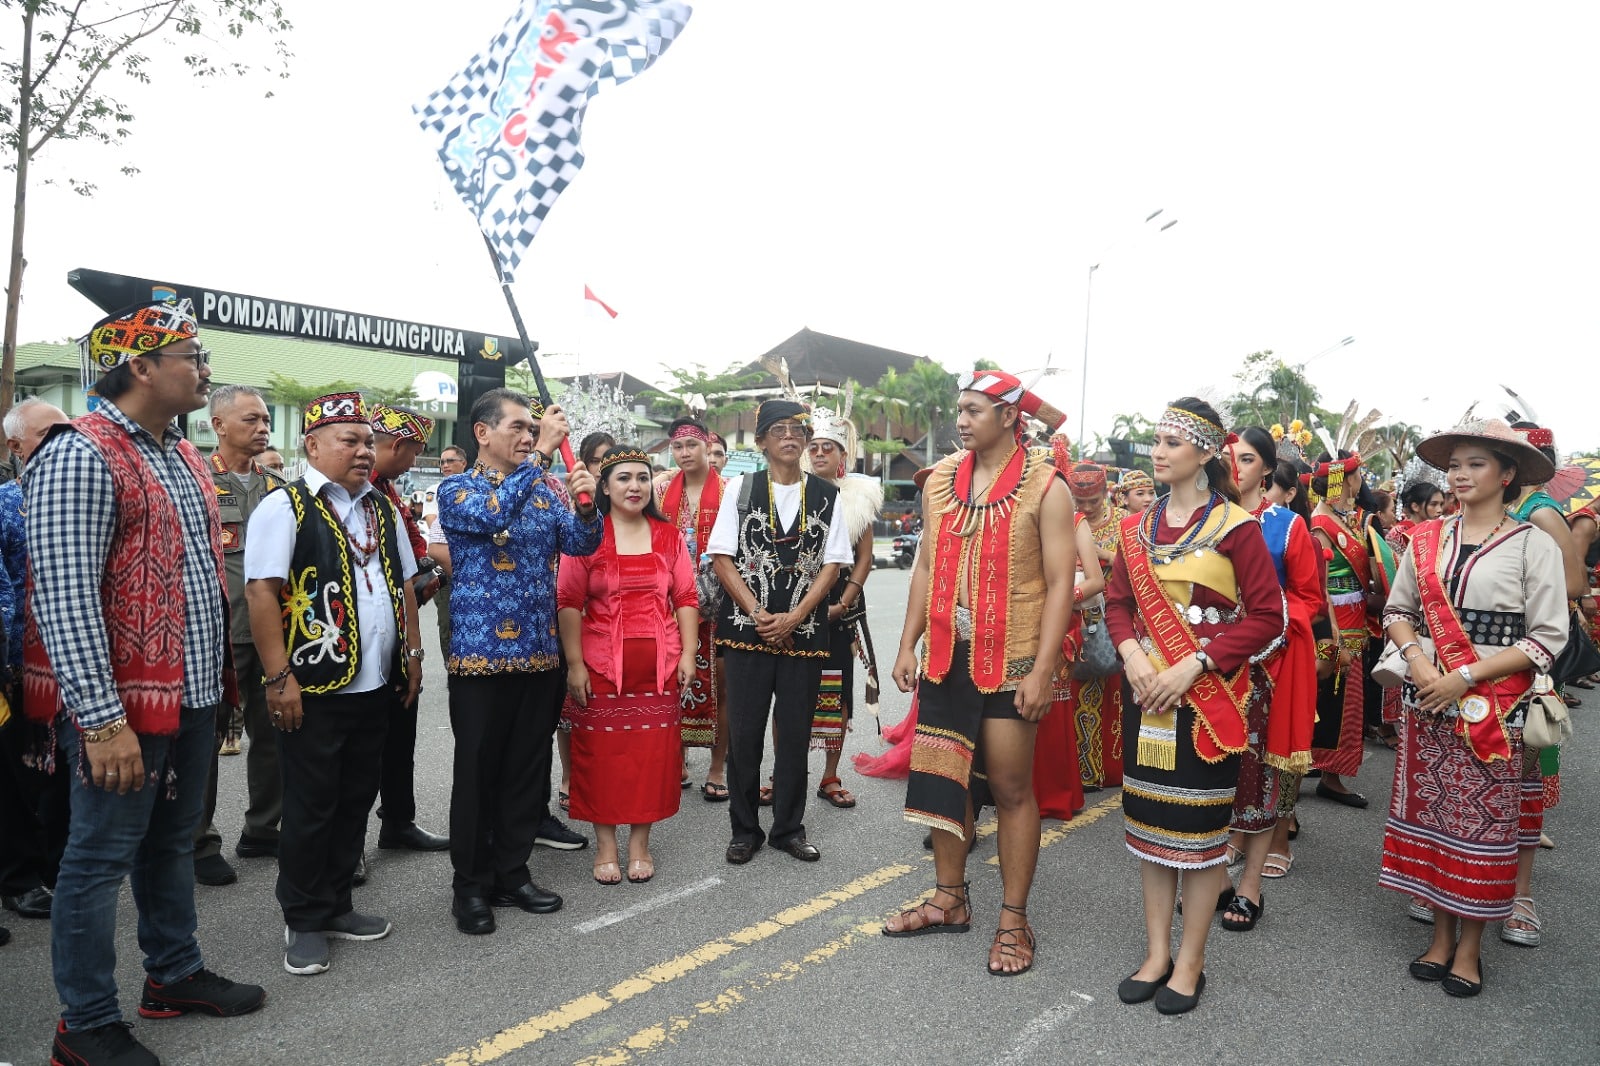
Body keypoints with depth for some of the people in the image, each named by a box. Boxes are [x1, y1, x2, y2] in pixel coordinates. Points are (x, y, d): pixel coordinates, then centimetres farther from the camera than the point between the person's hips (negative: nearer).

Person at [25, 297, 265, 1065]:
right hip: (121, 704, -8)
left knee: (172, 841, 19)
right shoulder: (81, 457, -16)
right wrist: (101, 719, -24)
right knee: (100, 857, 5)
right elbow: (63, 598, -22)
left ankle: (175, 973, 35)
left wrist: (217, 678, 16)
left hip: (193, 694, 8)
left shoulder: (183, 457, 12)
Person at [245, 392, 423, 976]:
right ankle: (304, 924, 19)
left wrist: (412, 653, 14)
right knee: (310, 808, 4)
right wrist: (280, 676, -17)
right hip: (316, 688, -6)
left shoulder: (382, 508, 13)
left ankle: (336, 905, 30)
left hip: (377, 686, 7)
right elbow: (261, 591, -14)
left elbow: (404, 583, 19)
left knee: (356, 801, 15)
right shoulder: (285, 506, -8)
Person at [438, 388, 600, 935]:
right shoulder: (457, 490, -4)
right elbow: (492, 515, -26)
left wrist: (586, 504, -21)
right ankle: (471, 884, 18)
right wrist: (541, 454, -26)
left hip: (540, 654, 5)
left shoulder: (544, 492, 12)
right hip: (482, 654, -5)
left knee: (528, 769, 11)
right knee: (478, 772, 4)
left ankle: (511, 873, 25)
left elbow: (582, 544, -1)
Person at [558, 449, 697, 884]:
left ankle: (640, 841, 20)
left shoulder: (669, 535, 8)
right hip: (602, 664, -2)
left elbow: (686, 599, 8)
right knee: (601, 751, 3)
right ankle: (605, 843, 18)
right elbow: (569, 602, -5)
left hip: (659, 664, 3)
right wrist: (574, 664, -10)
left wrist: (688, 654, 0)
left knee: (652, 751, 6)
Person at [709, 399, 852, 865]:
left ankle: (789, 828, 22)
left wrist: (793, 618, -11)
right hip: (746, 629, -1)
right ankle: (744, 830, 19)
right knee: (744, 734, 4)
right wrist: (758, 614, -10)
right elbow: (722, 558, -1)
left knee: (794, 734, 8)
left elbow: (831, 565, 1)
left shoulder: (827, 495, 5)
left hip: (804, 631, 1)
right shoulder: (740, 488, 3)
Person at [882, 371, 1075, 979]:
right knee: (942, 778, 12)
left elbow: (1060, 583, -11)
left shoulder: (1044, 487, -8)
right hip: (947, 655, 5)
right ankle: (950, 900, 29)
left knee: (1011, 789, 4)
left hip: (1011, 661, -5)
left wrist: (1043, 671, -16)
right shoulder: (941, 481, 7)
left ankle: (1014, 919, 19)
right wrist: (908, 645, 7)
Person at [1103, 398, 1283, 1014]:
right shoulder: (1140, 528, 8)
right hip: (1147, 691, 5)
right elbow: (1118, 600, 12)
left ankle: (1190, 962, 19)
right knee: (1147, 816, 10)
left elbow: (1267, 616, -10)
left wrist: (1195, 666, -17)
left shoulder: (1235, 525, -7)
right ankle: (1157, 951, 24)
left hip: (1210, 693, -5)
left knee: (1200, 822, 4)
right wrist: (1131, 653, -8)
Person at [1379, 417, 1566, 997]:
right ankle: (1441, 933, 23)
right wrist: (1417, 660, -10)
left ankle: (1470, 945, 19)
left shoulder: (1533, 544, -4)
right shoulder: (1426, 539, 6)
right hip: (1428, 698, 3)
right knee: (1430, 812, 8)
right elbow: (1397, 611, 10)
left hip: (1495, 704, -3)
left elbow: (1548, 636, -8)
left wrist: (1467, 677, -14)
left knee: (1483, 819, 3)